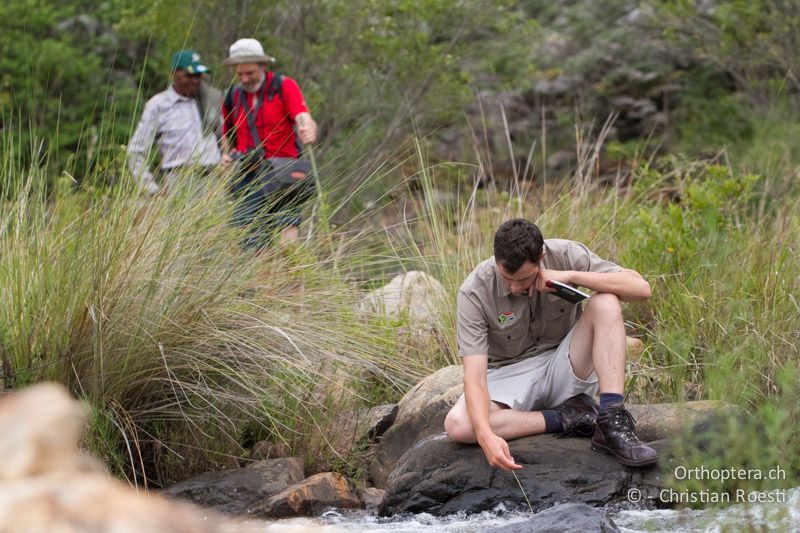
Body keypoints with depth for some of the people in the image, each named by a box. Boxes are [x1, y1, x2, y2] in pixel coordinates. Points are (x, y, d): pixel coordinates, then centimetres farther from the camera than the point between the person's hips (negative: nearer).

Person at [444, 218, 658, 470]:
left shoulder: (565, 256, -15)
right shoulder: (474, 293, -21)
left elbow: (640, 287, -21)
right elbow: (474, 376, -27)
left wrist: (571, 276, -30)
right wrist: (486, 436, -45)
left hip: (565, 369, 1)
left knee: (605, 303, -26)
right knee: (457, 425, -32)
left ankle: (612, 426, -30)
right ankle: (566, 418, -18)